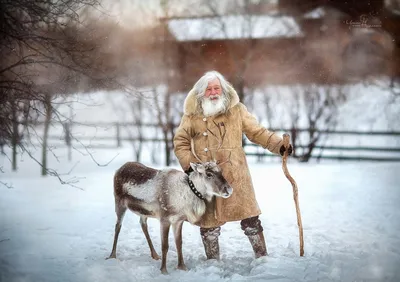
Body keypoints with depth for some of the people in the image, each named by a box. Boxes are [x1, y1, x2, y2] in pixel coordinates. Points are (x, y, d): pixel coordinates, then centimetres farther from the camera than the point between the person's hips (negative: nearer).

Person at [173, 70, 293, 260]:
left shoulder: (236, 110, 3)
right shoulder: (192, 115, 2)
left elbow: (257, 132, 5)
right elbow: (180, 141, 9)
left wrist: (279, 145, -6)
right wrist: (188, 165, -2)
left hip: (236, 175, 0)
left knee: (249, 217, 0)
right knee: (209, 222, 8)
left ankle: (262, 256, 13)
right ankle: (212, 261, 24)